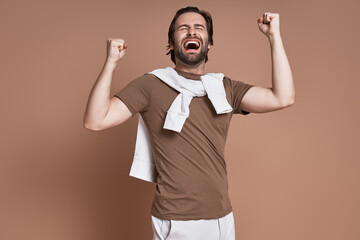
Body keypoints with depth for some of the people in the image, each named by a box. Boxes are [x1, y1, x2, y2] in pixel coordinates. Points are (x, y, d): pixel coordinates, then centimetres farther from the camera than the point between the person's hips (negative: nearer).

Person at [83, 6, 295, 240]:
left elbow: (283, 98, -6)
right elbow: (95, 121, -11)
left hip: (223, 217, 5)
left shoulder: (225, 88, 5)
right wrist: (111, 62, -19)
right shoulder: (151, 85, -4)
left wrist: (275, 36, -6)